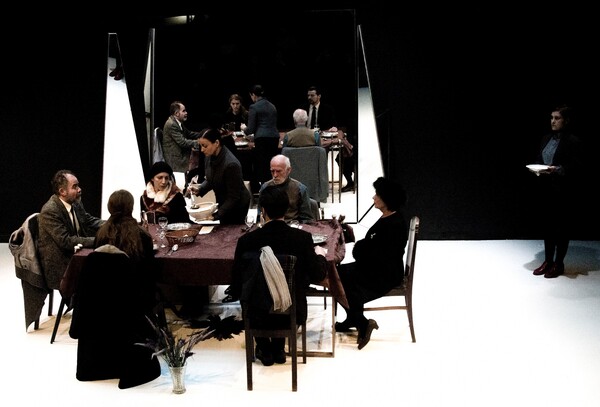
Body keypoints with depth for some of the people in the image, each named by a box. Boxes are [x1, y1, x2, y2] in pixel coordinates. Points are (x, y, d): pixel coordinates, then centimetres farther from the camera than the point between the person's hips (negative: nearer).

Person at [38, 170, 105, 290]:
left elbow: (89, 220, 15)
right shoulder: (49, 211, -21)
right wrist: (96, 240, -27)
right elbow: (65, 241, -25)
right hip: (59, 265, -8)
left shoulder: (75, 203, 1)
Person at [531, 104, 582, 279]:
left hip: (562, 192, -6)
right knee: (547, 226, 12)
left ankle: (558, 264, 14)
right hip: (545, 189, 6)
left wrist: (557, 169, -25)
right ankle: (548, 261, 23)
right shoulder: (546, 139, 11)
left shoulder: (573, 141, -9)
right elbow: (539, 160, 16)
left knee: (561, 228, 4)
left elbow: (575, 167, -12)